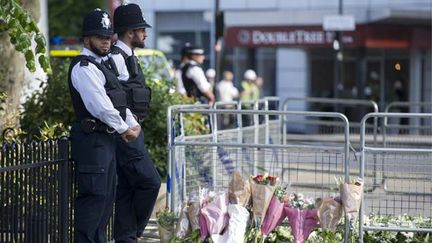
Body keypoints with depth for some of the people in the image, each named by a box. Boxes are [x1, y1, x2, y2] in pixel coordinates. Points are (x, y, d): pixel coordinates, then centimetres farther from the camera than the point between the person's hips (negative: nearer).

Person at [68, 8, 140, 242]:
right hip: (92, 140, -10)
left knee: (106, 195, 15)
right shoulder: (84, 68, -13)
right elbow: (101, 106, -20)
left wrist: (133, 124, 7)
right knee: (93, 196, -10)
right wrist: (124, 128, -8)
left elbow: (118, 100, 22)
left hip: (107, 140, 10)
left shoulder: (101, 65, 19)